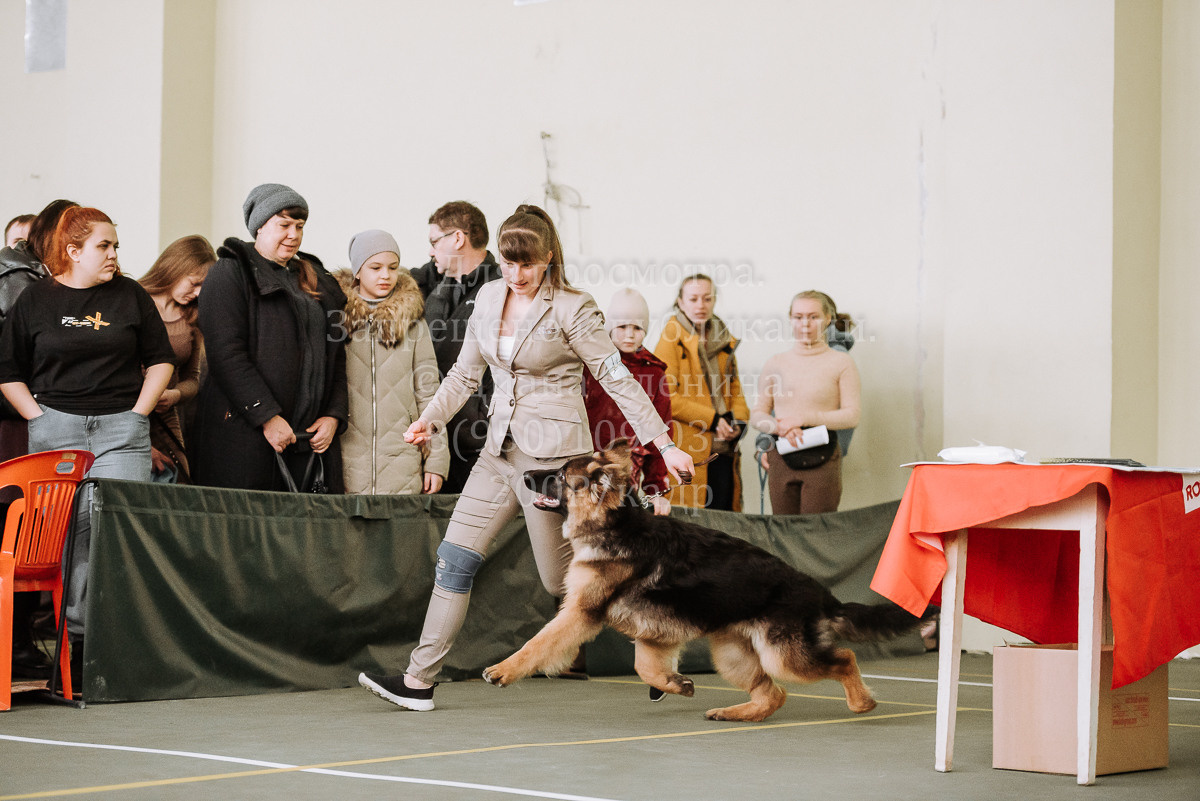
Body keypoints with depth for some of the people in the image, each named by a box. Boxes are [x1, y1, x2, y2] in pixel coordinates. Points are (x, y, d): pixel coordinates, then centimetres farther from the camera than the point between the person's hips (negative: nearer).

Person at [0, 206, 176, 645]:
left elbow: (160, 361, 13)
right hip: (56, 430, -1)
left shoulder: (131, 296, 9)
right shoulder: (36, 300, 6)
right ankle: (75, 631, 1)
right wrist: (39, 418, -1)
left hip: (122, 430, 1)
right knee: (69, 527, -4)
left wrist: (138, 414, 2)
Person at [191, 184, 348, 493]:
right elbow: (226, 354, -10)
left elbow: (337, 357, 20)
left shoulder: (318, 282, 21)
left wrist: (334, 416, 3)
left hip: (311, 438, 5)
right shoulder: (230, 273, 2)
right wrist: (268, 417, -16)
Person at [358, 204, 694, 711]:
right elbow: (466, 373, 18)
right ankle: (419, 681, 2)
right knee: (454, 558, -1)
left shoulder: (571, 309, -10)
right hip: (500, 450, 6)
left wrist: (663, 444, -13)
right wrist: (430, 420, 6)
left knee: (563, 581, -2)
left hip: (553, 453, -6)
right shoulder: (489, 299, 7)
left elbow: (618, 379, -9)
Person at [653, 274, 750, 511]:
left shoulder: (723, 340, 17)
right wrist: (712, 420, -13)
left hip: (723, 448, 6)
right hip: (687, 449, -6)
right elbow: (666, 396, -9)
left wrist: (738, 421, 1)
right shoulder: (671, 338, -3)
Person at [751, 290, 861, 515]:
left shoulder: (841, 363, 3)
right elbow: (757, 414, 13)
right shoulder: (775, 364, 12)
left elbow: (852, 415, -3)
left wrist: (804, 418, -12)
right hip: (781, 460, 3)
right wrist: (779, 427, -9)